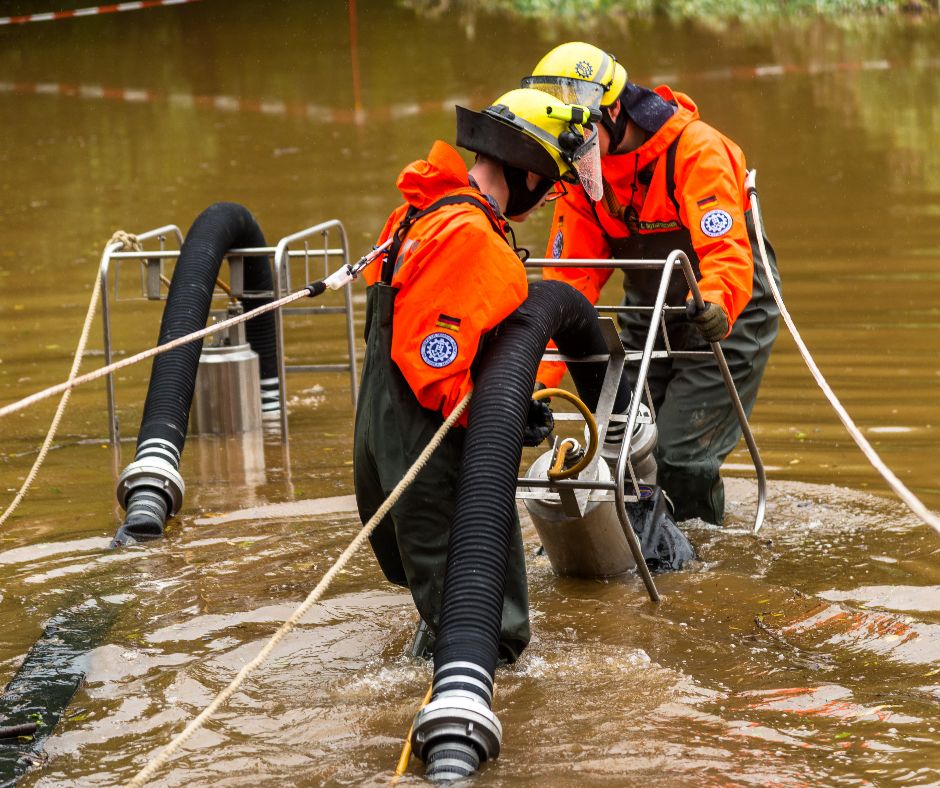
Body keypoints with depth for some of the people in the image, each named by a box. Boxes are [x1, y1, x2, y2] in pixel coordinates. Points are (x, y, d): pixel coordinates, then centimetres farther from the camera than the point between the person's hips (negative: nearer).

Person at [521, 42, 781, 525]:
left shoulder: (695, 151, -24)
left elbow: (728, 251, -35)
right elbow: (567, 282, -6)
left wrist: (715, 305, -57)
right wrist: (539, 375, -17)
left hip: (724, 316, -6)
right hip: (648, 318, 6)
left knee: (682, 459, -15)